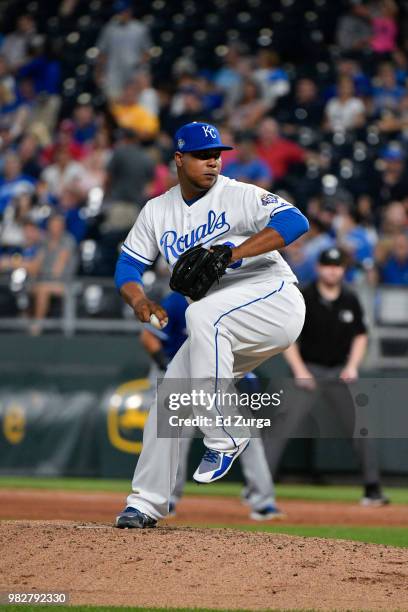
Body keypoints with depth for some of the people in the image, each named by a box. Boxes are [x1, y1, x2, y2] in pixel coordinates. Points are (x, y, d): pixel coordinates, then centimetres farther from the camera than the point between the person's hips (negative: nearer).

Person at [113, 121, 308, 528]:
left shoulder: (239, 196, -8)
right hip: (216, 328, 7)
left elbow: (295, 222, -22)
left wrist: (233, 252, -30)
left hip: (273, 300, -7)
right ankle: (146, 503, 10)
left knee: (202, 314, -33)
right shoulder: (157, 211, 10)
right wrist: (138, 299, -12)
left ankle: (224, 438, -27)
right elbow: (127, 264, 11)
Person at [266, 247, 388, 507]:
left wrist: (352, 366, -2)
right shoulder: (304, 298, -8)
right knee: (284, 428, -15)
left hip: (340, 373, 4)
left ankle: (373, 489, 10)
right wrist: (299, 370, -15)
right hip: (309, 370, -4)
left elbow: (360, 336, 13)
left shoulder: (350, 300, 3)